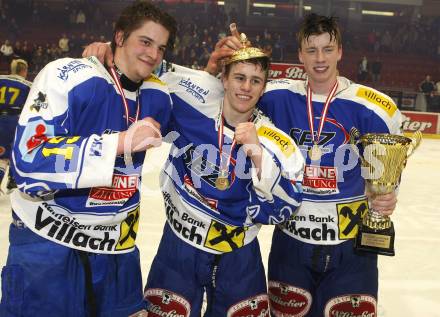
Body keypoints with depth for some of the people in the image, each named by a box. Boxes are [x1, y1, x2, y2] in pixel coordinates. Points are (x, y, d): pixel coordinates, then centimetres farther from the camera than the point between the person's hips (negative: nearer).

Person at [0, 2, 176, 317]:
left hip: (116, 244, 6)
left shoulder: (158, 96, 1)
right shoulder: (68, 76, -17)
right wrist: (120, 142, -30)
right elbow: (29, 160, -26)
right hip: (48, 238, -5)